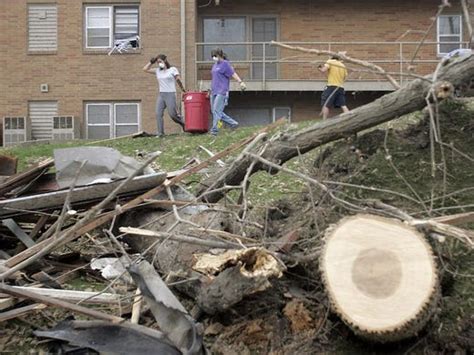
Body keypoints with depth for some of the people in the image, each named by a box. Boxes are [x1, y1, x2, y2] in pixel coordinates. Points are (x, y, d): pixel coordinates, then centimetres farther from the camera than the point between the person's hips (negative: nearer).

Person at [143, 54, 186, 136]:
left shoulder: (173, 69, 2)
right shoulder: (157, 71, 14)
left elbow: (178, 80, -2)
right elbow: (145, 69, 15)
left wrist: (183, 89, -6)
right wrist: (151, 62, 11)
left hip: (170, 94, -4)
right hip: (161, 95, 4)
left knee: (172, 114, -6)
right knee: (158, 114, -11)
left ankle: (183, 123, 21)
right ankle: (160, 132, -11)